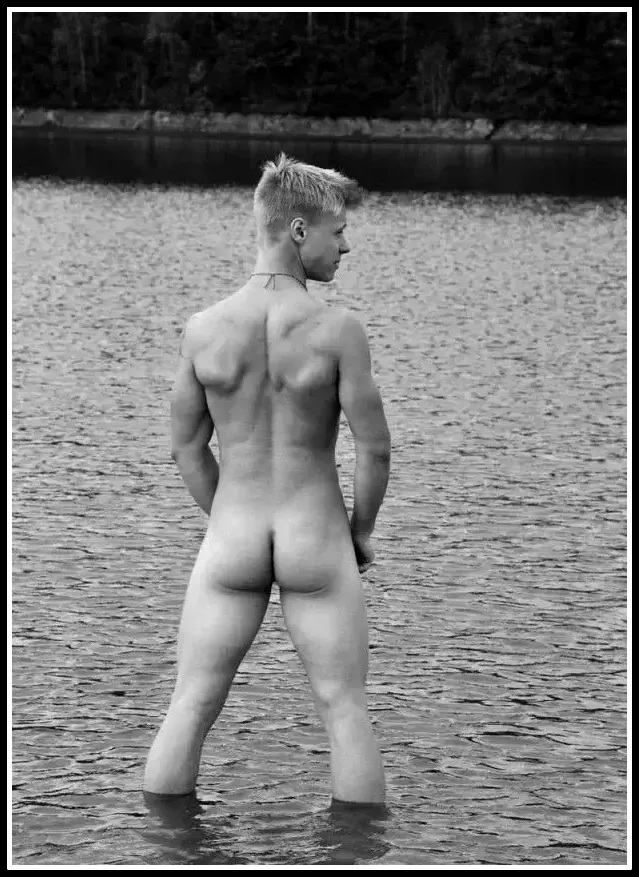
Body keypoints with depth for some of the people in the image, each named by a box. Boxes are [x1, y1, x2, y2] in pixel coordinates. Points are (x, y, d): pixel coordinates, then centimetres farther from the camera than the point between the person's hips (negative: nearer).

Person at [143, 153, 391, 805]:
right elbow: (375, 447, -11)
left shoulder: (203, 330, -6)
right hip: (317, 544, -2)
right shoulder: (337, 329, -14)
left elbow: (186, 448, 3)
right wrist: (361, 531, 7)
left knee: (190, 709, 9)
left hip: (231, 541, 2)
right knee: (345, 711, 8)